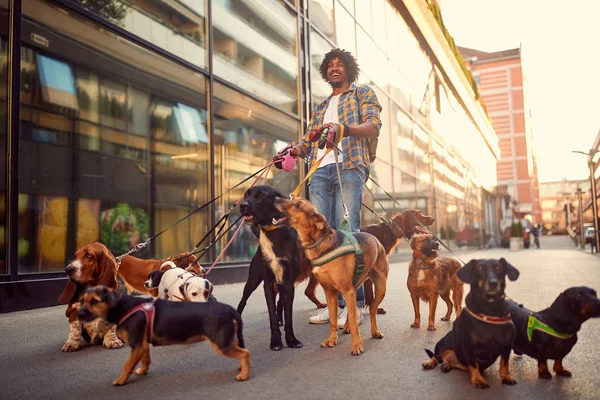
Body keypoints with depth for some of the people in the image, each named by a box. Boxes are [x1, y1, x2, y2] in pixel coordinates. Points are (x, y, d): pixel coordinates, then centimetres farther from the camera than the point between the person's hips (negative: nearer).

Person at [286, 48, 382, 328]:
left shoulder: (363, 93, 18)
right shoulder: (320, 108, 33)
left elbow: (374, 126, -1)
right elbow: (308, 142, 23)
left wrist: (343, 128, -21)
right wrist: (298, 150, -2)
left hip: (348, 167, -5)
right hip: (320, 171, 5)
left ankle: (355, 304, -11)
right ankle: (334, 302, 1)